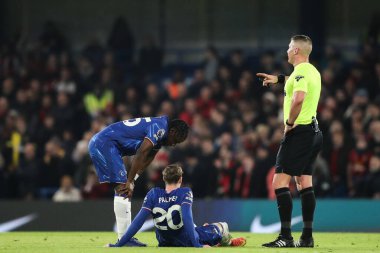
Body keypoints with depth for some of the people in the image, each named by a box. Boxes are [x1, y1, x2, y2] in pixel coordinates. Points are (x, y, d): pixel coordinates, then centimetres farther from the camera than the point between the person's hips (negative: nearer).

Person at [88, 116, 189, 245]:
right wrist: (129, 182, -18)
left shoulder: (159, 135, 16)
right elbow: (140, 154, -21)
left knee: (123, 190, 12)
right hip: (104, 143, -11)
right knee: (123, 189, -13)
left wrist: (130, 181, 2)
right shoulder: (160, 128, -15)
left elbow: (144, 162, 13)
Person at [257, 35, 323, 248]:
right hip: (313, 130, 10)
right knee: (305, 182, 12)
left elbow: (298, 98, -32)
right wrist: (278, 79, 38)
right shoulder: (313, 71, 15)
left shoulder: (301, 72, -15)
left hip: (299, 132, -10)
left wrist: (289, 122, -21)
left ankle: (286, 236, -17)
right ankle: (307, 237, 12)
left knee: (280, 181, -11)